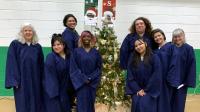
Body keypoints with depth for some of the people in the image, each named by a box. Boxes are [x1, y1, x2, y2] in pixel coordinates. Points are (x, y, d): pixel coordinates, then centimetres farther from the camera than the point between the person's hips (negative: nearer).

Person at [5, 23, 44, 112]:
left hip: (35, 81, 3)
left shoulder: (38, 47, 7)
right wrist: (14, 81, -14)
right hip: (21, 80, -3)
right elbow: (11, 63, -7)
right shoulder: (15, 44, -3)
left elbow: (41, 65, 10)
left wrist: (42, 80, 7)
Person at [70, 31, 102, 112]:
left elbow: (99, 68, 3)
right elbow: (74, 68, -5)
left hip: (92, 83, 2)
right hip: (80, 83, -2)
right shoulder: (76, 51, 0)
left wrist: (91, 78, -10)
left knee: (90, 103, 9)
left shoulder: (95, 52, 6)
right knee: (82, 105, -1)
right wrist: (83, 79, -13)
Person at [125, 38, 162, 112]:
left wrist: (146, 90, -9)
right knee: (136, 106, -16)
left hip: (150, 91, -3)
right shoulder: (132, 59, 7)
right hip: (137, 91, 3)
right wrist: (137, 90, -7)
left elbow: (156, 76, -8)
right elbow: (130, 76, 4)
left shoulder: (154, 58, -3)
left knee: (145, 106, -20)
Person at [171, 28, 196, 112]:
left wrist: (188, 81, -12)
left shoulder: (188, 48, -4)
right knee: (170, 102, 8)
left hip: (181, 81, -2)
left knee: (179, 102, 4)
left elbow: (192, 66, -6)